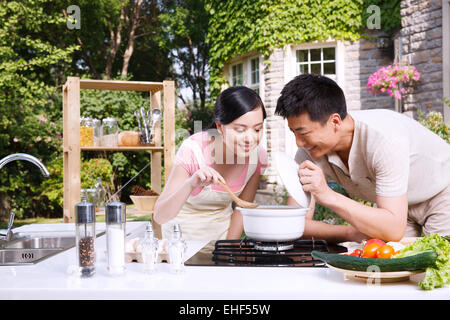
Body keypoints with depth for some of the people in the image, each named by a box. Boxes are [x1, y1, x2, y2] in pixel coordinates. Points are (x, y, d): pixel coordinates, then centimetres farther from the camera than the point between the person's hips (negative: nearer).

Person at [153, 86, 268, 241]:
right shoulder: (193, 150, -24)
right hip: (183, 231, -3)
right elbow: (159, 217, -27)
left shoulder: (258, 156, -14)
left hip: (222, 230, 3)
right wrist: (190, 185, -41)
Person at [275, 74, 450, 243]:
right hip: (392, 202, 3)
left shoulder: (383, 138, -37)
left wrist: (328, 196, -47)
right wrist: (351, 234, -33)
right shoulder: (309, 151, -21)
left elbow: (394, 230, -41)